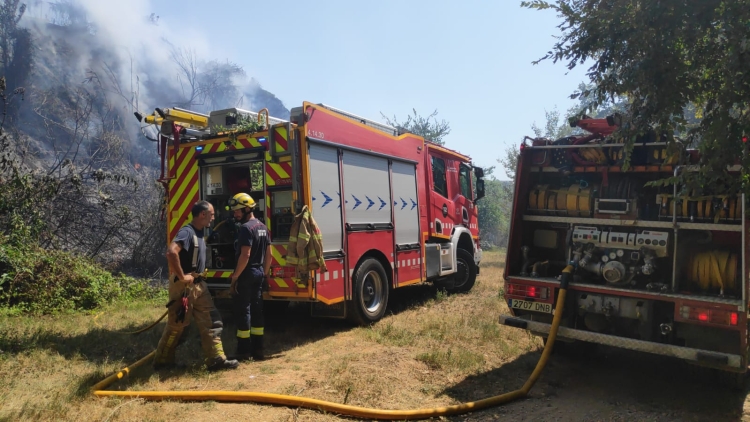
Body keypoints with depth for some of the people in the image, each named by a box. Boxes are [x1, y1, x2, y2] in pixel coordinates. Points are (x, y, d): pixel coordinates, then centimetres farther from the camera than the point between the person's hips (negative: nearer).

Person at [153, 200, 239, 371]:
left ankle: (216, 359, 7)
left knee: (211, 322, 5)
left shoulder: (198, 232, 12)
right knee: (176, 325, 4)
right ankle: (162, 361, 21)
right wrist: (181, 276, -27)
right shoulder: (187, 231, -17)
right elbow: (171, 252, -34)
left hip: (199, 285, 9)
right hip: (184, 286, -9)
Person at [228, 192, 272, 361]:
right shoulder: (263, 227, 12)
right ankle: (257, 349, 17)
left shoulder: (246, 228, -16)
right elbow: (268, 254, 15)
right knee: (257, 310, 11)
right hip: (258, 273, 9)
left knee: (242, 311, -1)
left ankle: (243, 351, 4)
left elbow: (245, 256, -21)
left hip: (246, 274, -9)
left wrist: (234, 277, -16)